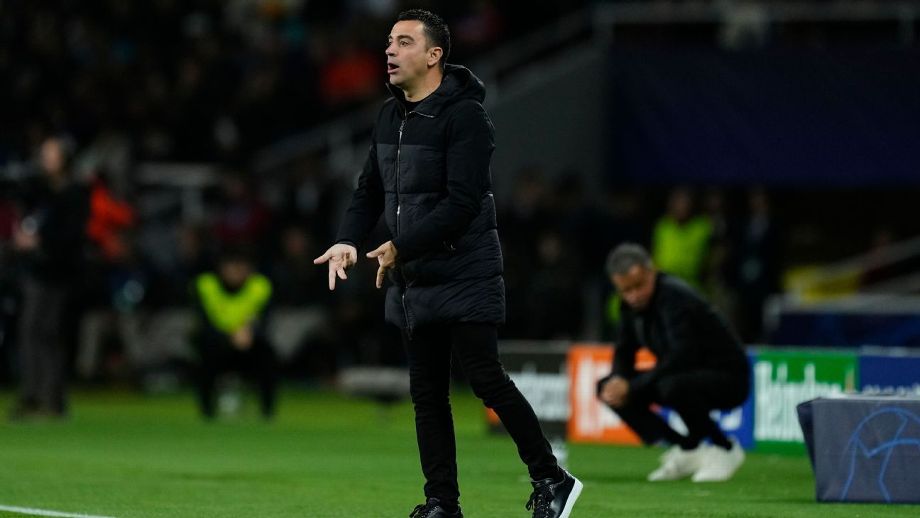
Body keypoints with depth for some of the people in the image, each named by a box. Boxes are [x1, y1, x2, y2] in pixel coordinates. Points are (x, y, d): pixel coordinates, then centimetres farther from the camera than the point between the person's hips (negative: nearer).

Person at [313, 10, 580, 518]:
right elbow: (370, 190, 17)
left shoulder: (464, 116, -15)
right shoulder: (389, 116, 11)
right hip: (411, 282, 8)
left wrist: (402, 246, -20)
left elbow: (461, 203, -21)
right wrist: (347, 240, -2)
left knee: (486, 380, -9)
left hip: (464, 279, -8)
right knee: (427, 393, 7)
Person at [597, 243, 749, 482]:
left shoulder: (674, 296, -25)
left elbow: (681, 357, -33)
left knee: (672, 386, -39)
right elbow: (625, 352, 11)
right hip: (684, 374, 9)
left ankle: (725, 449, -13)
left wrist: (631, 388, -31)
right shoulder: (631, 304, 1)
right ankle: (686, 450, 2)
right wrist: (617, 381, -11)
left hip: (728, 380, -9)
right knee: (606, 387, -1)